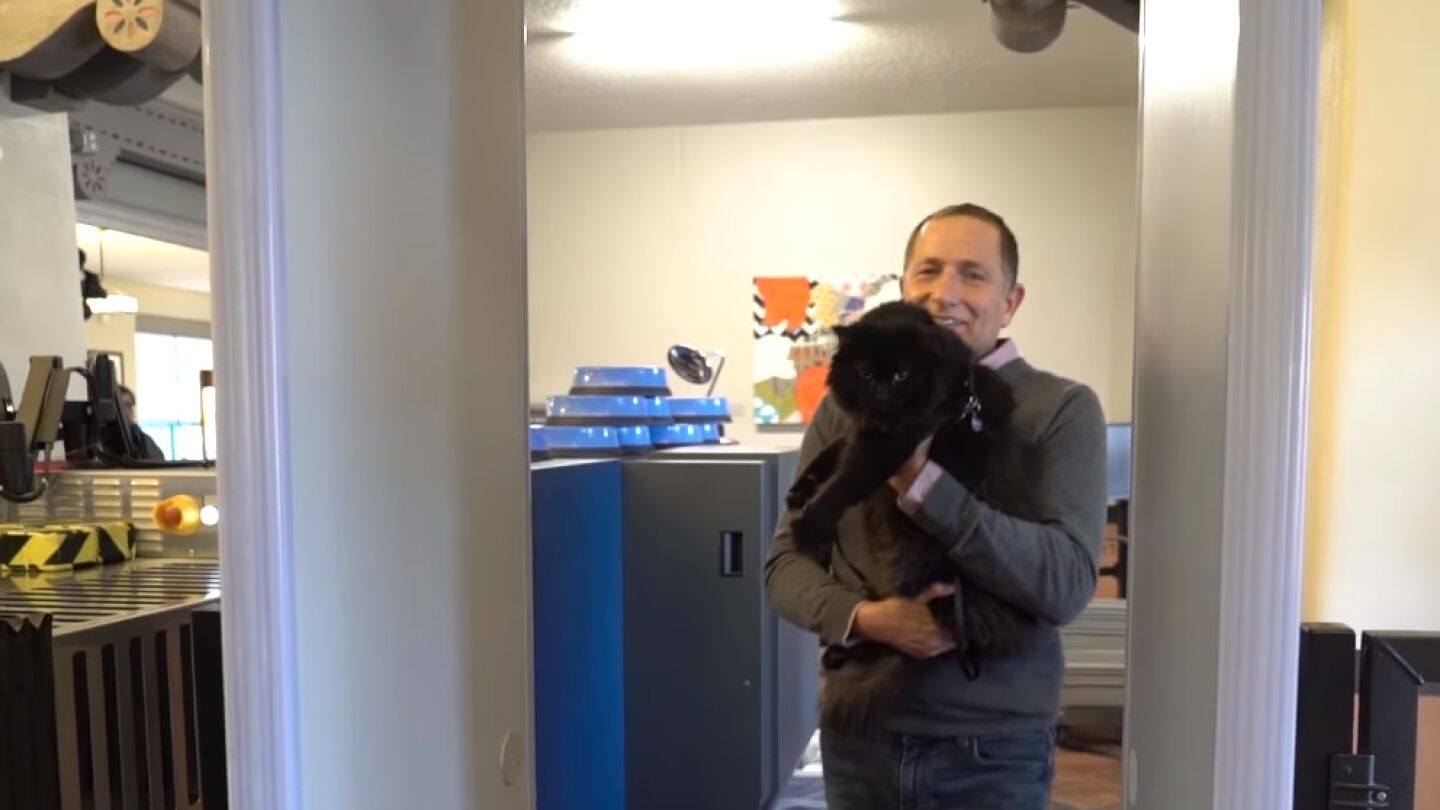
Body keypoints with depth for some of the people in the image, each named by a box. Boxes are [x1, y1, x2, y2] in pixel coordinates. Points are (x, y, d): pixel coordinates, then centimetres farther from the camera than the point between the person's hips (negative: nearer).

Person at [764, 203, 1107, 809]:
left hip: (994, 749, -2)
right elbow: (786, 562, 1)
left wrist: (922, 483, -26)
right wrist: (862, 617, -18)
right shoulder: (848, 403, 1)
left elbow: (1067, 585, -17)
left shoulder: (1063, 410, -6)